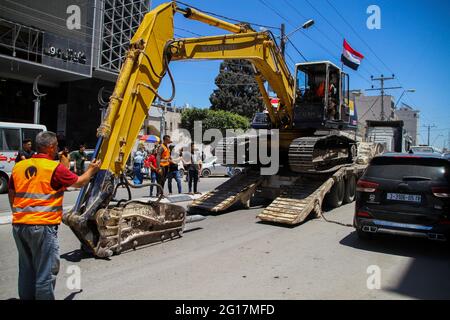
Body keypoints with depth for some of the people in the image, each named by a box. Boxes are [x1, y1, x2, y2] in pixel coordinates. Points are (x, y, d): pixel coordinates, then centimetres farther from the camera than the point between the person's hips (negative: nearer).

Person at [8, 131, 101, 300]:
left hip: (19, 225, 7)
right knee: (46, 271, 4)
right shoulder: (55, 168, -11)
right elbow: (79, 182, 2)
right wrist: (91, 170, 20)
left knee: (26, 269, 19)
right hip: (43, 226, -7)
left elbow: (11, 195, 18)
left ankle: (27, 297, 30)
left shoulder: (19, 166, 8)